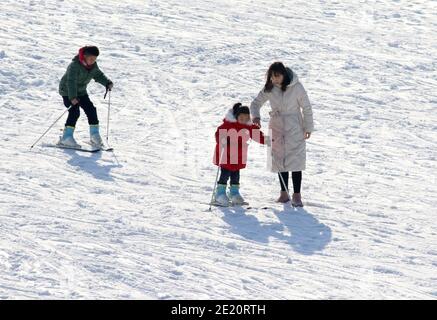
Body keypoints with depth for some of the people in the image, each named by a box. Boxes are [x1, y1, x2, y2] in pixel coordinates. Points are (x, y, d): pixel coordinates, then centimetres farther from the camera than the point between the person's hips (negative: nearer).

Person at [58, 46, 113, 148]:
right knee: (74, 112, -20)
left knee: (91, 109, 0)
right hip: (68, 91, -7)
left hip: (81, 91, 7)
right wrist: (72, 97, -48)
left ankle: (95, 135, 12)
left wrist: (108, 83, -13)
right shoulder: (75, 65, -30)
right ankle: (66, 138, -16)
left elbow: (98, 75, 6)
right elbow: (71, 82, -37)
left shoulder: (93, 66, -6)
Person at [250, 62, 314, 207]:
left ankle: (296, 195, -4)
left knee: (295, 160, -8)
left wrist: (308, 127, -1)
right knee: (280, 160, 8)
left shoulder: (296, 87, -15)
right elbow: (256, 103, 2)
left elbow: (306, 107, -6)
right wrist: (256, 116, -18)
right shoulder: (269, 89, -6)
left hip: (294, 128, -4)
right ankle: (284, 193, 18)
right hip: (276, 127, 4)